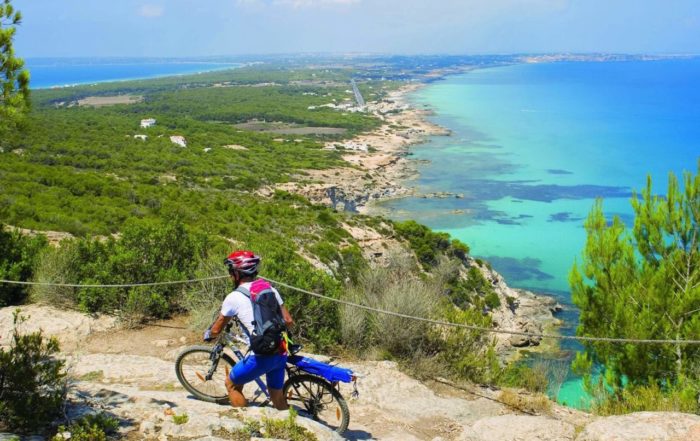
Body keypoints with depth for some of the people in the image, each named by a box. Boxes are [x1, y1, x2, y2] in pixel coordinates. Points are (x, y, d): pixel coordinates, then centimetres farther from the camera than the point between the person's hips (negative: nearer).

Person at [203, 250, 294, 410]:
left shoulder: (234, 297, -4)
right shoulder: (270, 289, 10)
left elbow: (216, 330, 8)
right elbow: (288, 321, 11)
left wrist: (208, 334, 31)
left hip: (261, 356, -5)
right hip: (281, 353, 5)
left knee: (232, 384, 18)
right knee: (277, 397, 21)